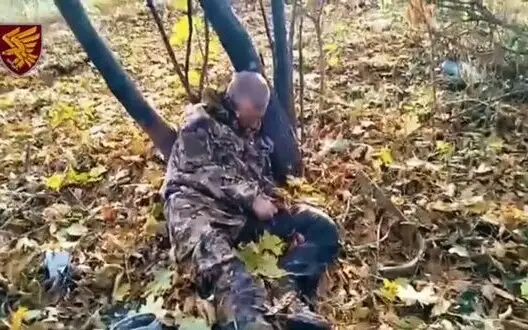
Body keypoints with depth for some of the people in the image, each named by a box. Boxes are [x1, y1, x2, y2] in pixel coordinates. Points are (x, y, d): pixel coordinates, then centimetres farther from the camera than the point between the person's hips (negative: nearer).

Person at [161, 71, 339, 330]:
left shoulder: (257, 138, 25)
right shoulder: (200, 122, 6)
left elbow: (266, 183, 25)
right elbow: (202, 172, -7)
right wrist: (251, 197, -13)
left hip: (246, 212, 6)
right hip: (197, 203, -6)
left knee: (321, 228, -8)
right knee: (211, 250, -40)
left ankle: (288, 293, -32)